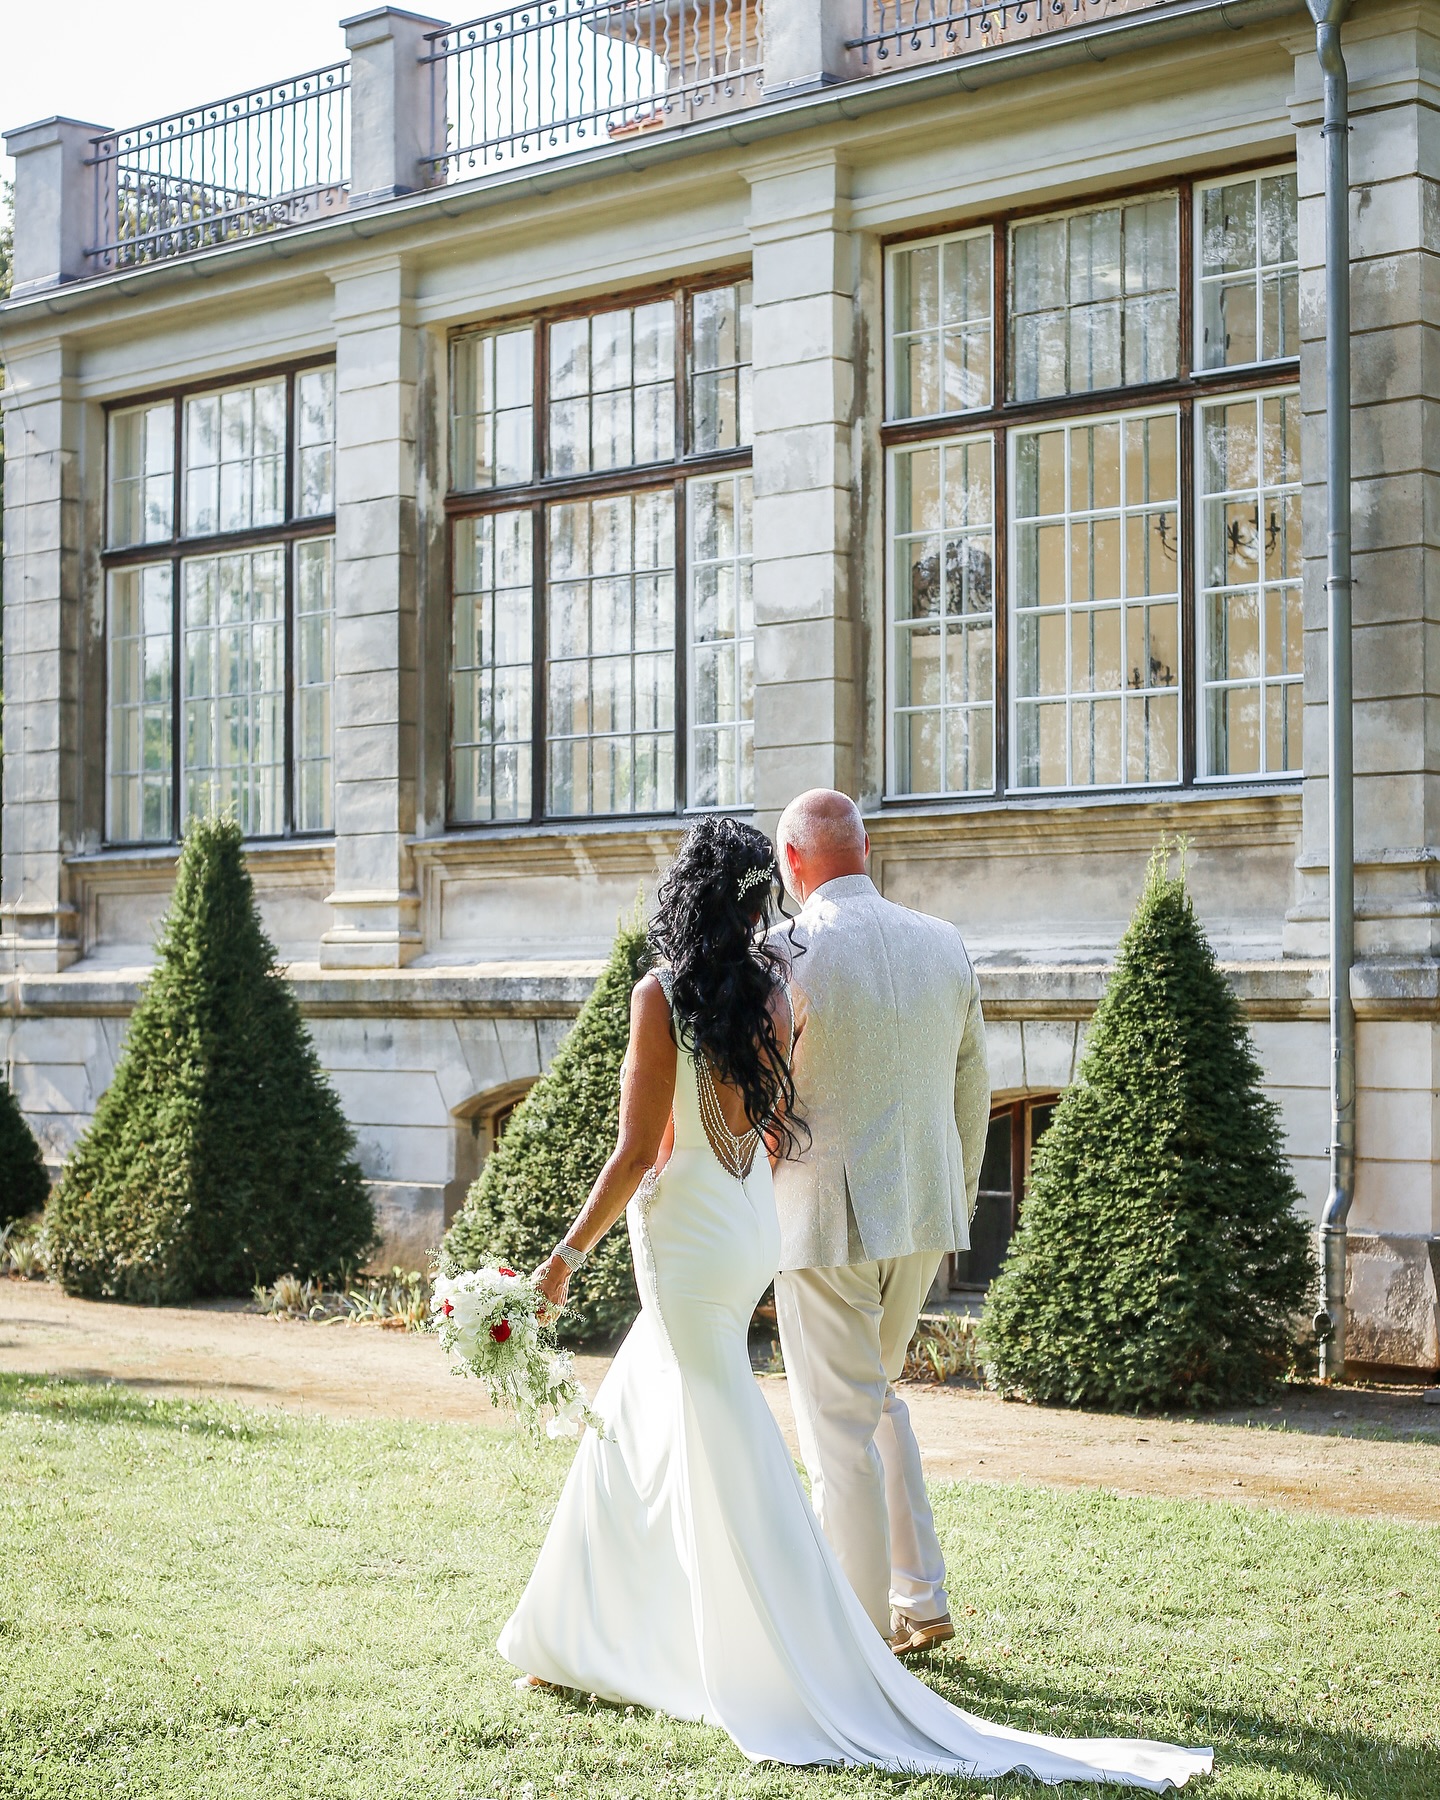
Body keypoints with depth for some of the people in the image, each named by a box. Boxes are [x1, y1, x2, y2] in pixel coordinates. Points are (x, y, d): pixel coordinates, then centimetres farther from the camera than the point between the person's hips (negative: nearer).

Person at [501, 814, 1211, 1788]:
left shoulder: (663, 993, -16)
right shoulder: (772, 988, 2)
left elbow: (637, 1154, -15)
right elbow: (781, 1130, 9)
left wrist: (568, 1253, -5)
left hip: (688, 1241, -8)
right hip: (751, 1228, 8)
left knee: (731, 1461, -3)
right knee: (628, 1435, 19)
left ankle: (812, 1690, -1)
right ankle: (574, 1644, 29)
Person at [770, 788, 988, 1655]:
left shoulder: (785, 952, -14)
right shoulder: (945, 944, 4)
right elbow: (973, 1087, 10)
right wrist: (959, 1196, 21)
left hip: (826, 1219, -6)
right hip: (924, 1211, 6)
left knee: (841, 1429, 3)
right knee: (878, 1398, 24)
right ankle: (921, 1602, 24)